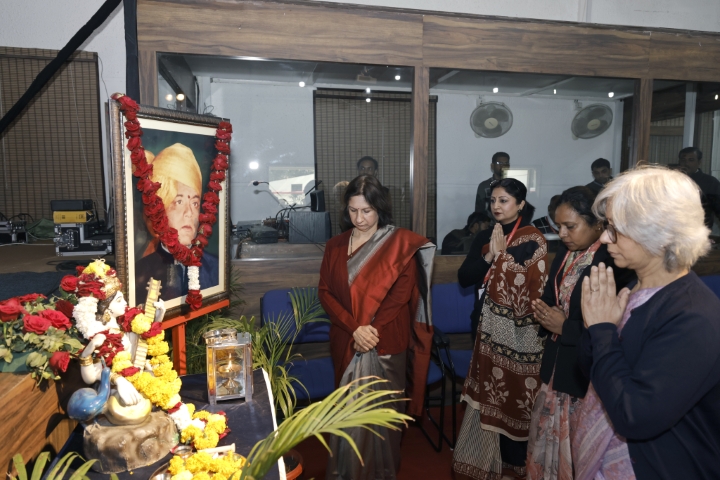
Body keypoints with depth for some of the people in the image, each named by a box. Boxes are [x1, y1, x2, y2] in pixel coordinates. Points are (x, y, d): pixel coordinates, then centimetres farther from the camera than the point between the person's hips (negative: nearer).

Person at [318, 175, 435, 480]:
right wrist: (355, 329, -15)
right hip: (345, 343, 3)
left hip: (387, 344, -3)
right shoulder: (335, 246, 4)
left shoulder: (401, 244, -5)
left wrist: (371, 331, -17)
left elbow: (401, 295, -10)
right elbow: (324, 292, -2)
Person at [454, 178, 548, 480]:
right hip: (488, 326, 6)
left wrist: (501, 254, -16)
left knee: (515, 392, 3)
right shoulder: (484, 237, 8)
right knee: (489, 393, 14)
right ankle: (491, 456, 31)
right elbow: (464, 278, 0)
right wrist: (488, 256, -14)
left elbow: (531, 285, -18)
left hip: (518, 329, -5)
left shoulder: (533, 239, -8)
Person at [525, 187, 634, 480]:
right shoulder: (565, 253, 6)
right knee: (547, 439, 18)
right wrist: (544, 313, -6)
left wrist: (565, 328, -16)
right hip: (556, 365, 7)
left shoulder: (614, 262, -18)